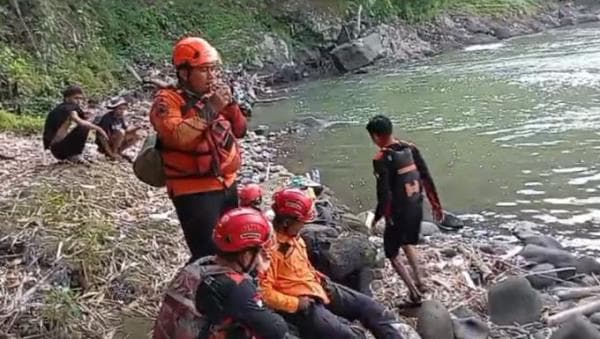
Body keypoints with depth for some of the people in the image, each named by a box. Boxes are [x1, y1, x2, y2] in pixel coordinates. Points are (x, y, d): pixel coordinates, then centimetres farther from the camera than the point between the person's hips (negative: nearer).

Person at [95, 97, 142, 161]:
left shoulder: (121, 117, -1)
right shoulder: (107, 118, -24)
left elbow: (126, 129, 4)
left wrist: (135, 128, -18)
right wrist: (110, 153, -28)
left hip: (114, 142, 8)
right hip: (104, 144, -8)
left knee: (137, 136, 0)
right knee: (120, 132, -33)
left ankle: (118, 152, 5)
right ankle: (113, 153, -14)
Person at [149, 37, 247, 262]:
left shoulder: (214, 95, 11)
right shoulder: (168, 100, -11)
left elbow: (240, 131, 15)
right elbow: (177, 137, -28)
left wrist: (229, 105, -3)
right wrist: (208, 108, -23)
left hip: (227, 184, 8)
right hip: (195, 192, -8)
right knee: (208, 255, -15)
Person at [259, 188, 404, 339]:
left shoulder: (293, 236, 6)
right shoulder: (270, 247, -23)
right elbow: (264, 292, -24)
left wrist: (317, 276, 6)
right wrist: (296, 303, -21)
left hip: (318, 287, 10)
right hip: (300, 306, -9)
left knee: (367, 305, 6)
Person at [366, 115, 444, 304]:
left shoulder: (381, 159, -20)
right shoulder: (411, 148, -1)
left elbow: (384, 194, -21)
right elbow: (427, 179, 3)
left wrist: (377, 217, -6)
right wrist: (436, 205, 12)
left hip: (398, 213, -6)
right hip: (416, 208, 6)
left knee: (392, 254, 14)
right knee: (408, 243, 31)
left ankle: (414, 292, 11)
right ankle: (419, 282, 33)